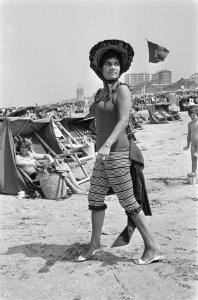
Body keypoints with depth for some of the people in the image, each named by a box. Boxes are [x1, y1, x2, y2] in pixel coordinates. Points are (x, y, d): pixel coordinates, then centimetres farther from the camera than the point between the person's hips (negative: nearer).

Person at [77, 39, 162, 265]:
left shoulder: (122, 90, -10)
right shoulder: (100, 94, 16)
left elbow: (124, 121, -24)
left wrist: (107, 145, -38)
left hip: (116, 153, -9)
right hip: (104, 155, 9)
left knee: (128, 202, -3)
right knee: (95, 198, 13)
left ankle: (152, 247, 9)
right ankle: (94, 245, 27)